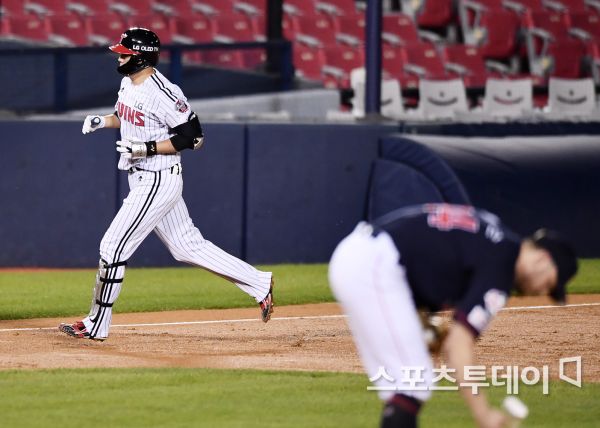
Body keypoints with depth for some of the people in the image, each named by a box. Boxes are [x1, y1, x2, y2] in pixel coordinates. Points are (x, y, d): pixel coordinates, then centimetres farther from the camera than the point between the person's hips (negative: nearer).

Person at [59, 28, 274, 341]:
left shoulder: (162, 93, -21)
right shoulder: (128, 84, 8)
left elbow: (193, 137, -19)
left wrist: (148, 148, -24)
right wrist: (101, 121, 8)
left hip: (159, 182, -10)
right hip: (142, 181, 10)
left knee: (113, 247, -7)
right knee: (188, 247, 14)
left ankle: (96, 327, 1)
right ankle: (259, 284, 19)